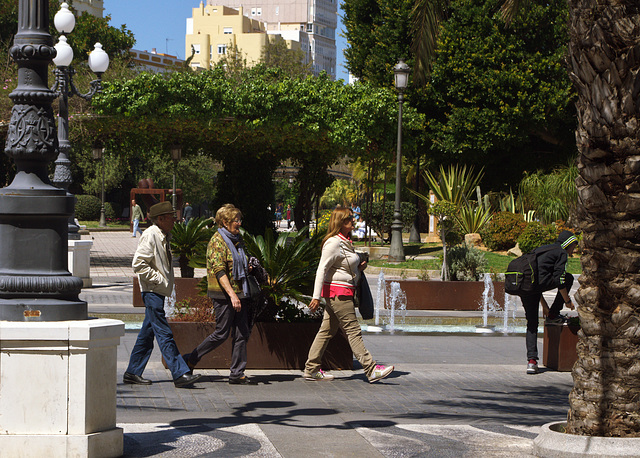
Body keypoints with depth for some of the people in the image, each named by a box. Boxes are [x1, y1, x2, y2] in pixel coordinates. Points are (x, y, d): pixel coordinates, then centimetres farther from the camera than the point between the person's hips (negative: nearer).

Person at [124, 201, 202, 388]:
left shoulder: (164, 236, 15)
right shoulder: (150, 236, -14)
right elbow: (138, 264, -20)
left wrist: (167, 281, 17)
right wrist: (159, 279, -19)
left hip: (160, 291, 10)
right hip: (152, 291, -10)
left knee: (147, 333, 11)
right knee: (164, 333, -10)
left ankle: (133, 373, 17)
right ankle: (180, 374, -13)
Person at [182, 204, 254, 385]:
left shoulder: (237, 239, 14)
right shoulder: (218, 241, -11)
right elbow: (219, 270, -20)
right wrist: (232, 294, -26)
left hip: (239, 293, 8)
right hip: (224, 295, -8)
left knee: (242, 333, 3)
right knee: (222, 333, -4)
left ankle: (237, 373, 6)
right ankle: (190, 360, 12)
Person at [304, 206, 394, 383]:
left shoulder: (346, 242, 15)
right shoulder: (334, 243, -15)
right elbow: (322, 269, -18)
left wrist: (359, 268, 8)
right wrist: (316, 297, -22)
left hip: (344, 293, 10)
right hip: (338, 292, -10)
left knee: (327, 331, 10)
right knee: (353, 331, -7)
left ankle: (311, 369, 13)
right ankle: (371, 370, -7)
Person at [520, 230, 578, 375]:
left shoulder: (541, 250, 34)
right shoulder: (562, 253, 9)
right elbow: (559, 279, -3)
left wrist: (544, 304, 40)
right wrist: (567, 300, 8)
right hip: (539, 282, -7)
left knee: (532, 323, 15)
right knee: (568, 278, 18)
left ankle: (531, 360, 1)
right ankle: (552, 316, 17)